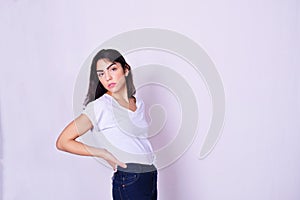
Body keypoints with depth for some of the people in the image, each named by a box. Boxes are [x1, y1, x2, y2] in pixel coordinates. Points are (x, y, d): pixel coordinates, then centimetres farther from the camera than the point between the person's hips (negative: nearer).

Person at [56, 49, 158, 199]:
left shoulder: (138, 103, 8)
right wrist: (103, 153, -10)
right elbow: (63, 142, -11)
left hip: (151, 175, 6)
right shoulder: (100, 106, -11)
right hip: (129, 183, -6)